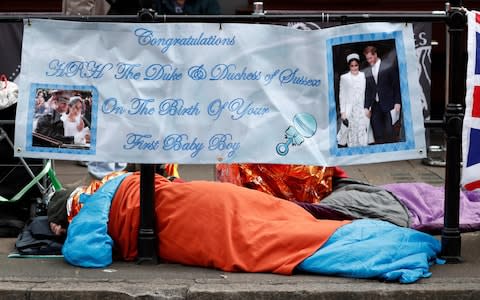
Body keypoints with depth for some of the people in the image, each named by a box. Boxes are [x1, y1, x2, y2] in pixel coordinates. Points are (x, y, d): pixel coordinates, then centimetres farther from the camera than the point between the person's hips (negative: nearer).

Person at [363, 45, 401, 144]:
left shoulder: (389, 66, 0)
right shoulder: (367, 72, 9)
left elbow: (396, 85, 0)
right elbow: (367, 90, 11)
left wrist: (397, 102, -7)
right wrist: (366, 107, 3)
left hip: (389, 104, -3)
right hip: (375, 106, 3)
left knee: (389, 132, -8)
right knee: (378, 136, -2)